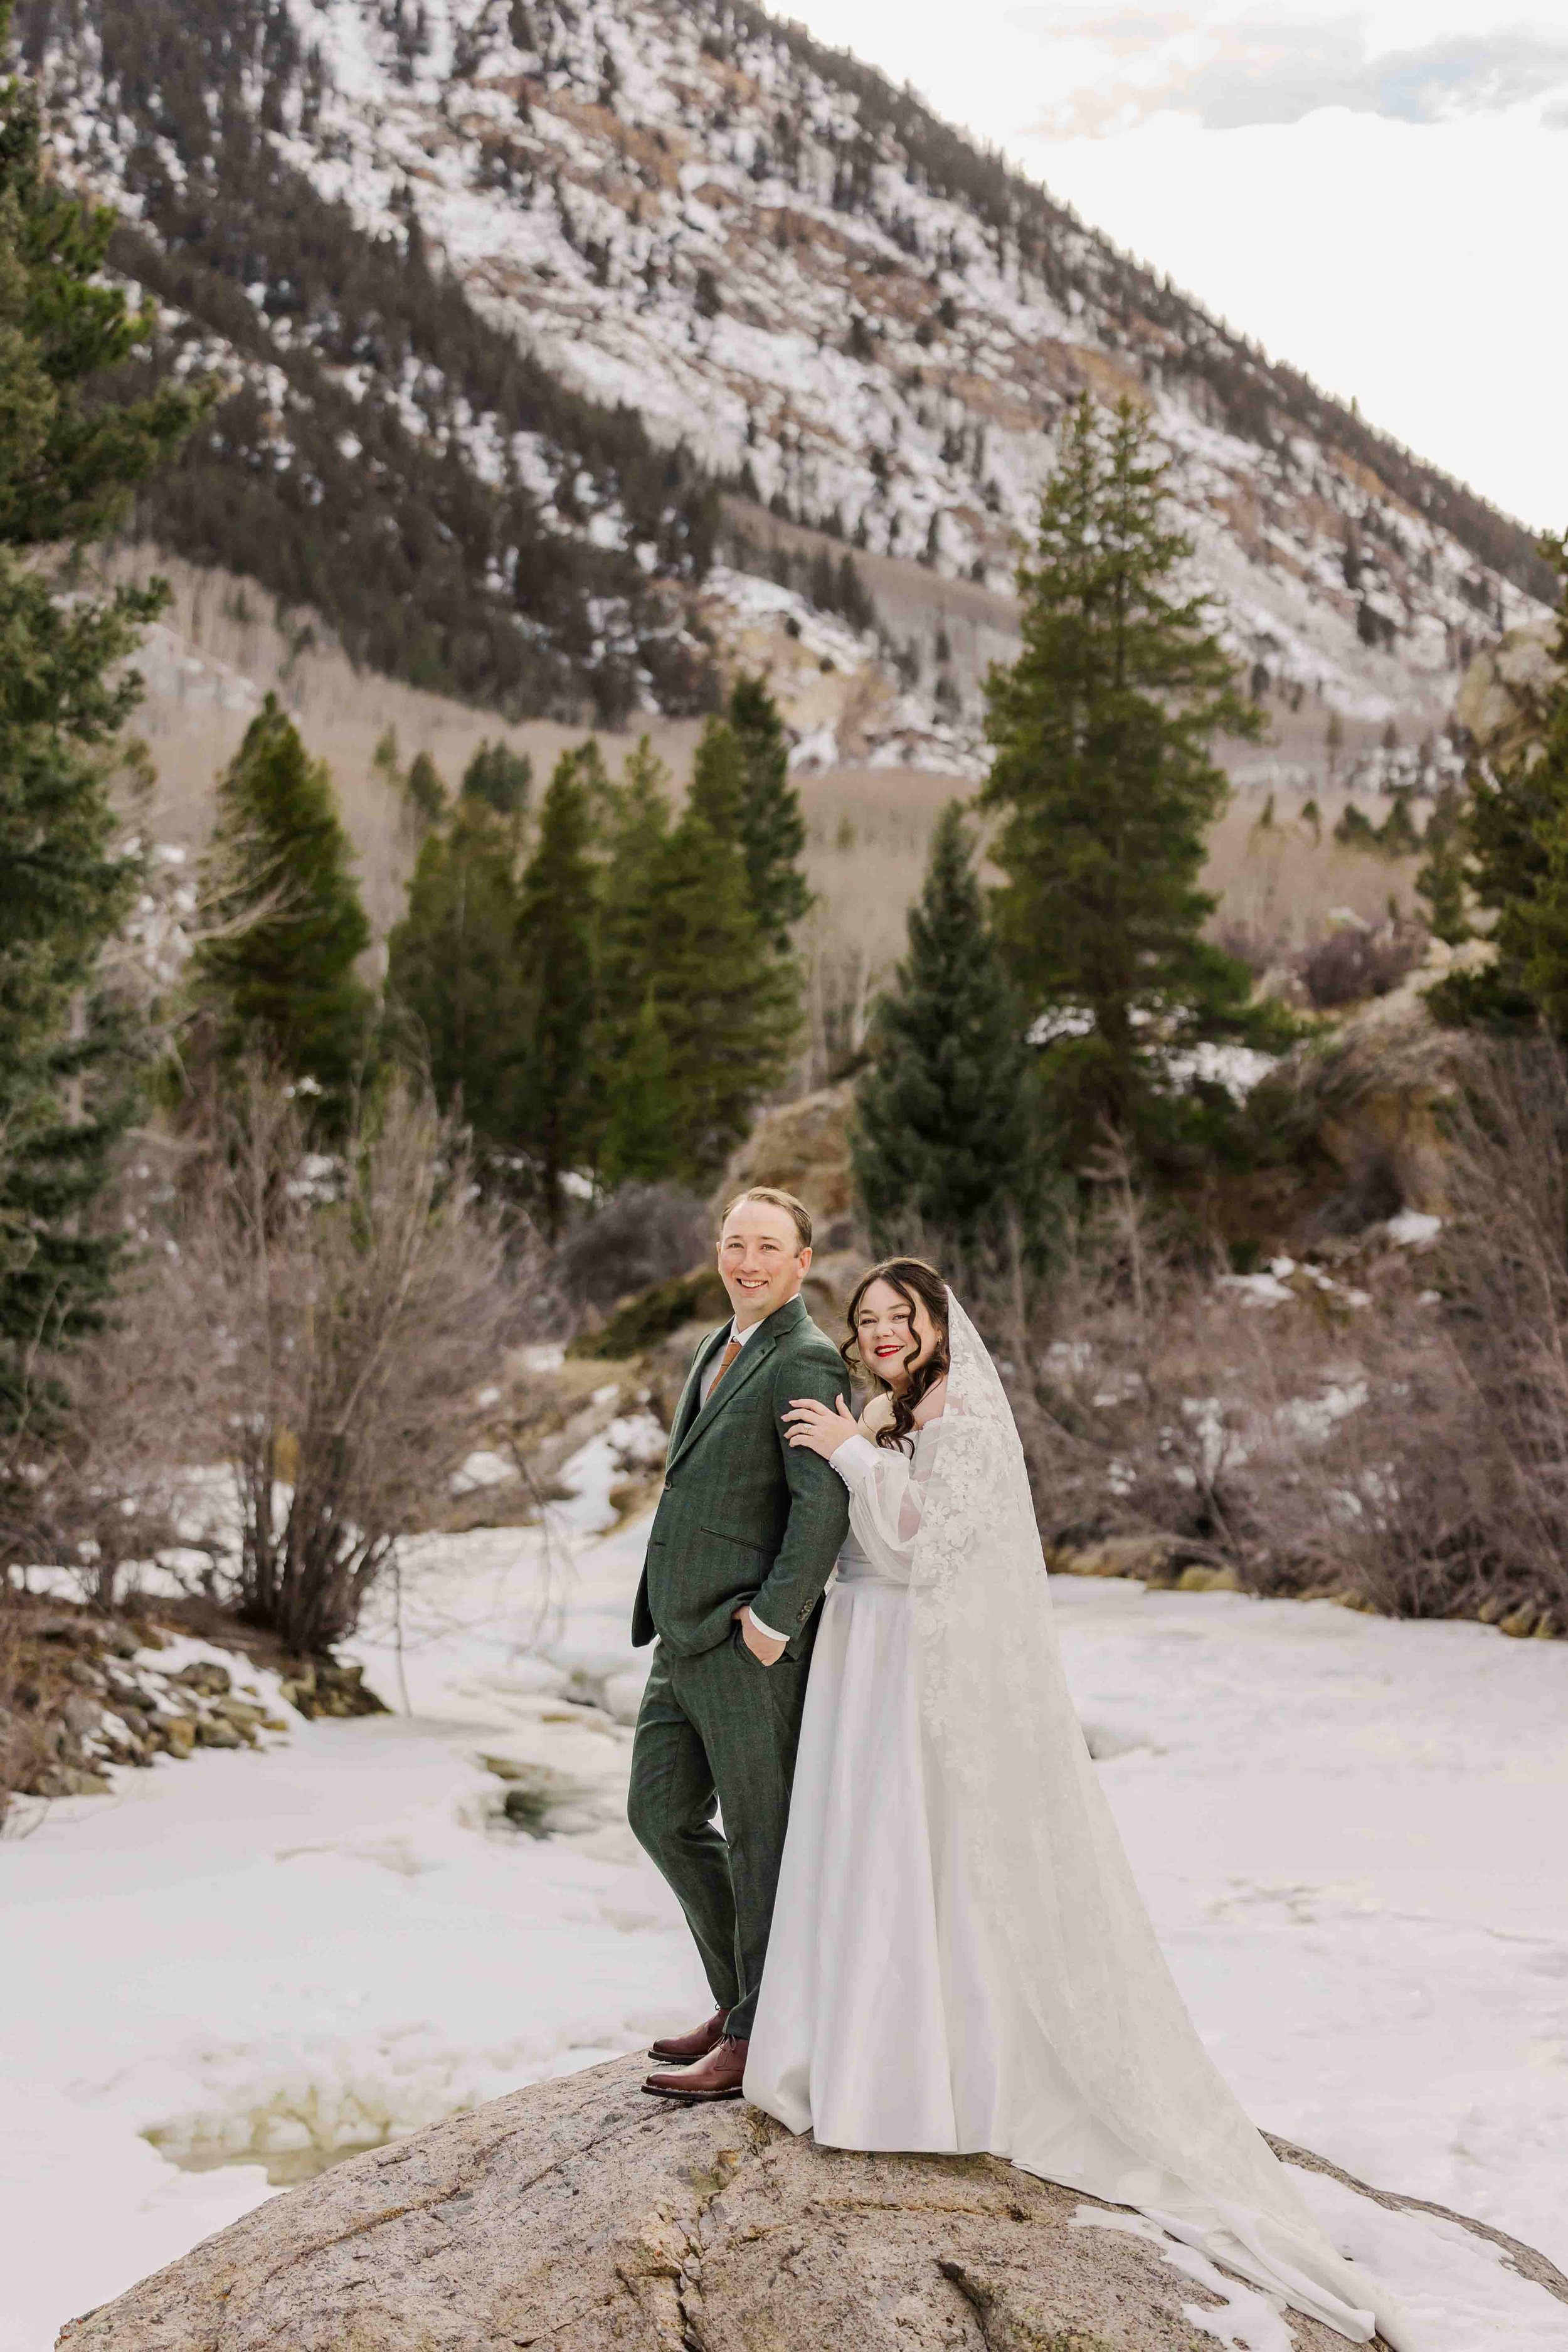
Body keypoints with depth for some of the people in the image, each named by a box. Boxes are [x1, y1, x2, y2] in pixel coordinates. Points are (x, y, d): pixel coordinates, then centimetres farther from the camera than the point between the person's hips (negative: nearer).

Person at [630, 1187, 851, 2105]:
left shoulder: (807, 1362, -13)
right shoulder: (722, 1352, 17)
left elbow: (825, 1504, -23)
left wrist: (771, 1623, -22)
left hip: (750, 1644, -10)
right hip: (685, 1639, 10)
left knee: (761, 1834, 2)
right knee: (663, 1814, 16)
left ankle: (762, 2039, 13)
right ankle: (744, 2000, 29)